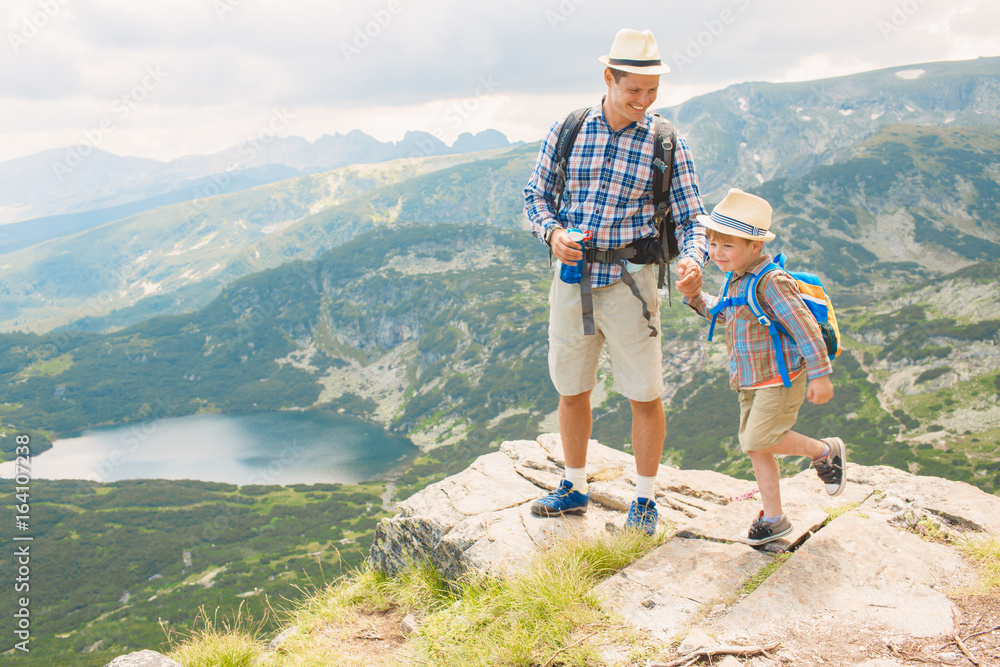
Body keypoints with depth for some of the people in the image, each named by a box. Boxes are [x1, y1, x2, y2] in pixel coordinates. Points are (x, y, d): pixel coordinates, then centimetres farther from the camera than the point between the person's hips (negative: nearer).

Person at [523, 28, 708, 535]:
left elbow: (689, 218, -3)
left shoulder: (667, 146, -4)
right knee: (570, 390, 13)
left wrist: (693, 260, -24)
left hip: (629, 282, -2)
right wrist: (552, 233, -11)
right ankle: (574, 489, 32)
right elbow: (535, 194, 9)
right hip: (571, 279, 3)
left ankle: (645, 499, 21)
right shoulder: (566, 130, 1)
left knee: (645, 396, 2)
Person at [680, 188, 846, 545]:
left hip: (781, 378, -9)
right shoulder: (735, 278, 6)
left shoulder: (771, 281, -22)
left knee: (759, 439, -12)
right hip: (752, 381, 9)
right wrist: (695, 297, 6)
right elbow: (721, 312, 23)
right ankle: (773, 518, 22)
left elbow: (805, 326, -22)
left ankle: (826, 451, 13)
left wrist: (820, 375, -21)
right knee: (754, 447, 10)